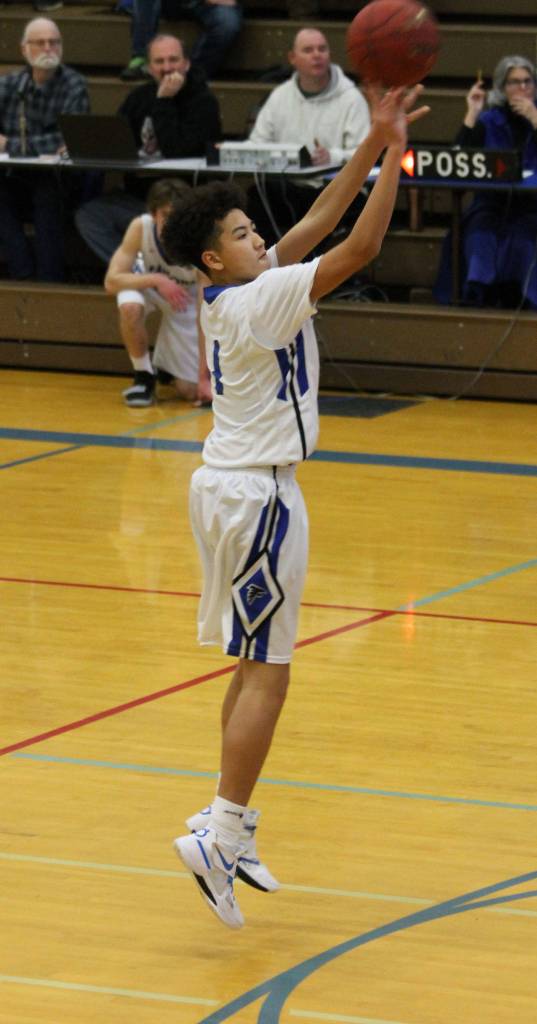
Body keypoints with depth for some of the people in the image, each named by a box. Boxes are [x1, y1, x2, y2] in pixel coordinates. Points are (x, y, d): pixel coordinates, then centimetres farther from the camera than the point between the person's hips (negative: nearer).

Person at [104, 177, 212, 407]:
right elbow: (111, 281, -31)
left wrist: (204, 377, -36)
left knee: (189, 391, -8)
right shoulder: (140, 227, -32)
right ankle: (144, 377, -13)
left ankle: (163, 364, 28)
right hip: (148, 284, 1)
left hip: (185, 299, 0)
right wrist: (156, 280, -46)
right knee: (130, 307, -38)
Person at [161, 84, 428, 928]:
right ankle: (218, 834, -12)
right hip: (258, 496, -10)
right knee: (266, 674, -8)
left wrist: (376, 142, 7)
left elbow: (322, 218, 11)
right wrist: (394, 152, -16)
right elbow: (361, 246, -21)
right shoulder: (259, 300, -18)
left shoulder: (245, 290, 8)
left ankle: (233, 825, 19)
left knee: (256, 666, 15)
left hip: (228, 486, 10)